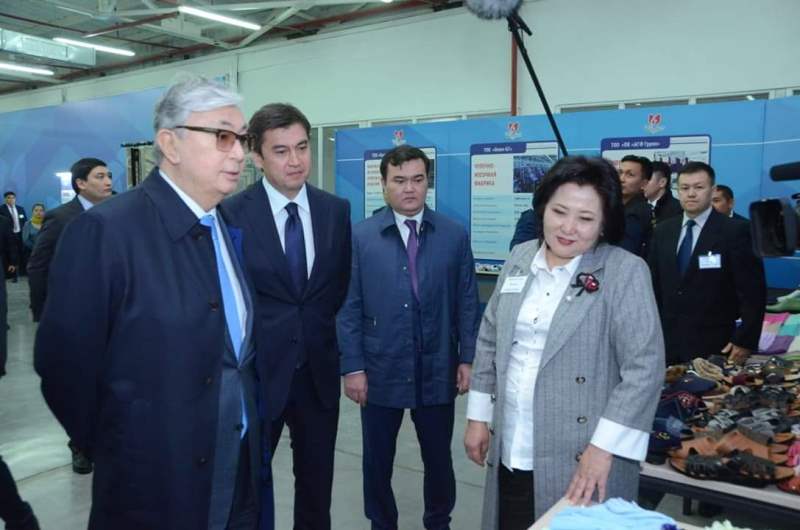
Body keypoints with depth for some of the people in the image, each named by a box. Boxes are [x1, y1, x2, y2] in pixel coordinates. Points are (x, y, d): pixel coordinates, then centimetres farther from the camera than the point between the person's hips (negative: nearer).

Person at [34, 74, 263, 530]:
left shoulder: (230, 228, 3)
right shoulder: (105, 230, -18)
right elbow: (64, 362, -14)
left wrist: (247, 420, 6)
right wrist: (119, 451, -3)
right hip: (155, 483, -6)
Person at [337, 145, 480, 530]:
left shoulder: (455, 236, 1)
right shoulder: (360, 237, -2)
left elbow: (467, 303, 3)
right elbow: (349, 307, -4)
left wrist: (468, 359, 0)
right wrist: (352, 367, -7)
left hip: (438, 371, 1)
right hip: (380, 371, 0)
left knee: (439, 458, 15)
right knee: (377, 461, 14)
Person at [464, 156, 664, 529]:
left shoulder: (626, 272, -9)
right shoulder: (520, 258, 5)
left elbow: (645, 366, -14)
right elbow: (489, 340, 10)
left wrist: (603, 447, -17)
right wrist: (478, 416, 9)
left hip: (580, 459, -4)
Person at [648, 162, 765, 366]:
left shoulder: (735, 231, -7)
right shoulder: (662, 231, 7)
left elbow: (753, 291, -8)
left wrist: (746, 340, -10)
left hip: (713, 344, -4)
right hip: (666, 341, 4)